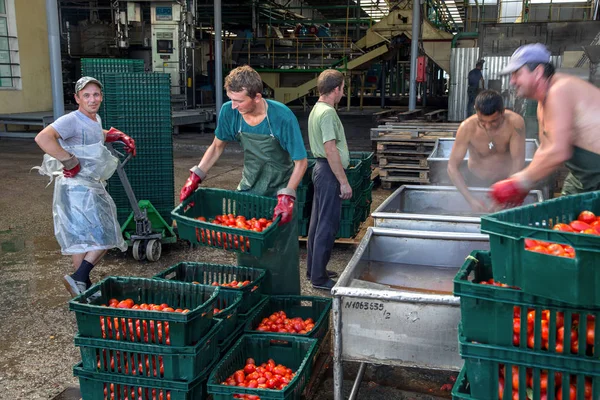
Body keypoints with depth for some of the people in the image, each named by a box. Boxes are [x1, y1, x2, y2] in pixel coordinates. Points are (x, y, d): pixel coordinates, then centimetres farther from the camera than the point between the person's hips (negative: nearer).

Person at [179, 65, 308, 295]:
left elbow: (301, 162, -17)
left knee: (282, 254, 0)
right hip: (249, 188, 4)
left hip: (279, 190, -4)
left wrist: (287, 196, -28)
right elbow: (217, 146, 4)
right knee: (246, 250, 10)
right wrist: (196, 177, -5)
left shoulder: (282, 117, -25)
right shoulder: (229, 112, -14)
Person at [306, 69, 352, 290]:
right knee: (328, 225, -4)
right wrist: (344, 181, -20)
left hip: (321, 169, 11)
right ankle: (319, 277, 4)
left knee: (318, 221, 16)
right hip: (329, 172, -11)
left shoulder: (316, 109, 13)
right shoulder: (328, 112, -18)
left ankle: (313, 270, 27)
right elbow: (331, 149, -23)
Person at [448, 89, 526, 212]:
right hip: (478, 185, 0)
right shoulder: (467, 128, -21)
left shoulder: (515, 122, -20)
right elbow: (452, 167, -20)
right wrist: (471, 199, -32)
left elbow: (518, 161, -21)